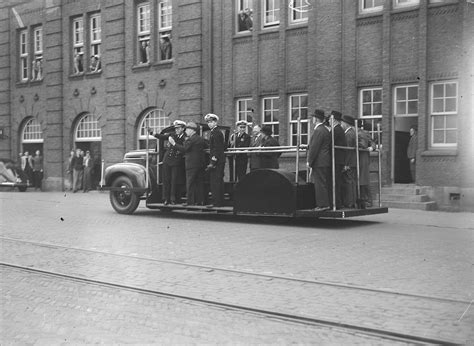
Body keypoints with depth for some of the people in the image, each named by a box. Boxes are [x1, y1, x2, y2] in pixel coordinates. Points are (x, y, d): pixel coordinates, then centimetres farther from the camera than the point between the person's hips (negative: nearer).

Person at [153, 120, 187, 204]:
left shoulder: (185, 138, -3)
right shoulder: (172, 135, 8)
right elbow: (162, 136, 13)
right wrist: (154, 134, 1)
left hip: (176, 162, -4)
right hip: (167, 161, 4)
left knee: (174, 181, -1)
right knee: (166, 180, 5)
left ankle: (173, 199, 9)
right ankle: (166, 198, 12)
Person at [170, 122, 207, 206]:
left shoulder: (191, 139, -13)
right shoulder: (201, 139, 12)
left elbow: (184, 149, -20)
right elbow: (206, 146, 23)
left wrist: (174, 144, -17)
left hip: (192, 163, -8)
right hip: (201, 163, 8)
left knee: (190, 183, -4)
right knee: (199, 182, 9)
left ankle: (190, 201, -6)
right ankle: (200, 201, 10)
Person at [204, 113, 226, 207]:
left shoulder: (216, 133, -13)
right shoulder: (214, 132, 18)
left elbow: (217, 149, -18)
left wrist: (213, 162, -21)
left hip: (217, 161, -10)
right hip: (219, 160, 10)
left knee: (215, 181, -9)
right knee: (219, 181, 12)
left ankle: (216, 202, -7)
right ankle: (220, 201, 16)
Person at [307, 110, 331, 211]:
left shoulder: (318, 130, -14)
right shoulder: (326, 130, 17)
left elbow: (314, 147, -17)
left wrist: (309, 161, -13)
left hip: (319, 162, -10)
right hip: (325, 162, 10)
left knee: (320, 183, -7)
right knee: (325, 183, 11)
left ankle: (323, 204, -6)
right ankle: (325, 204, 15)